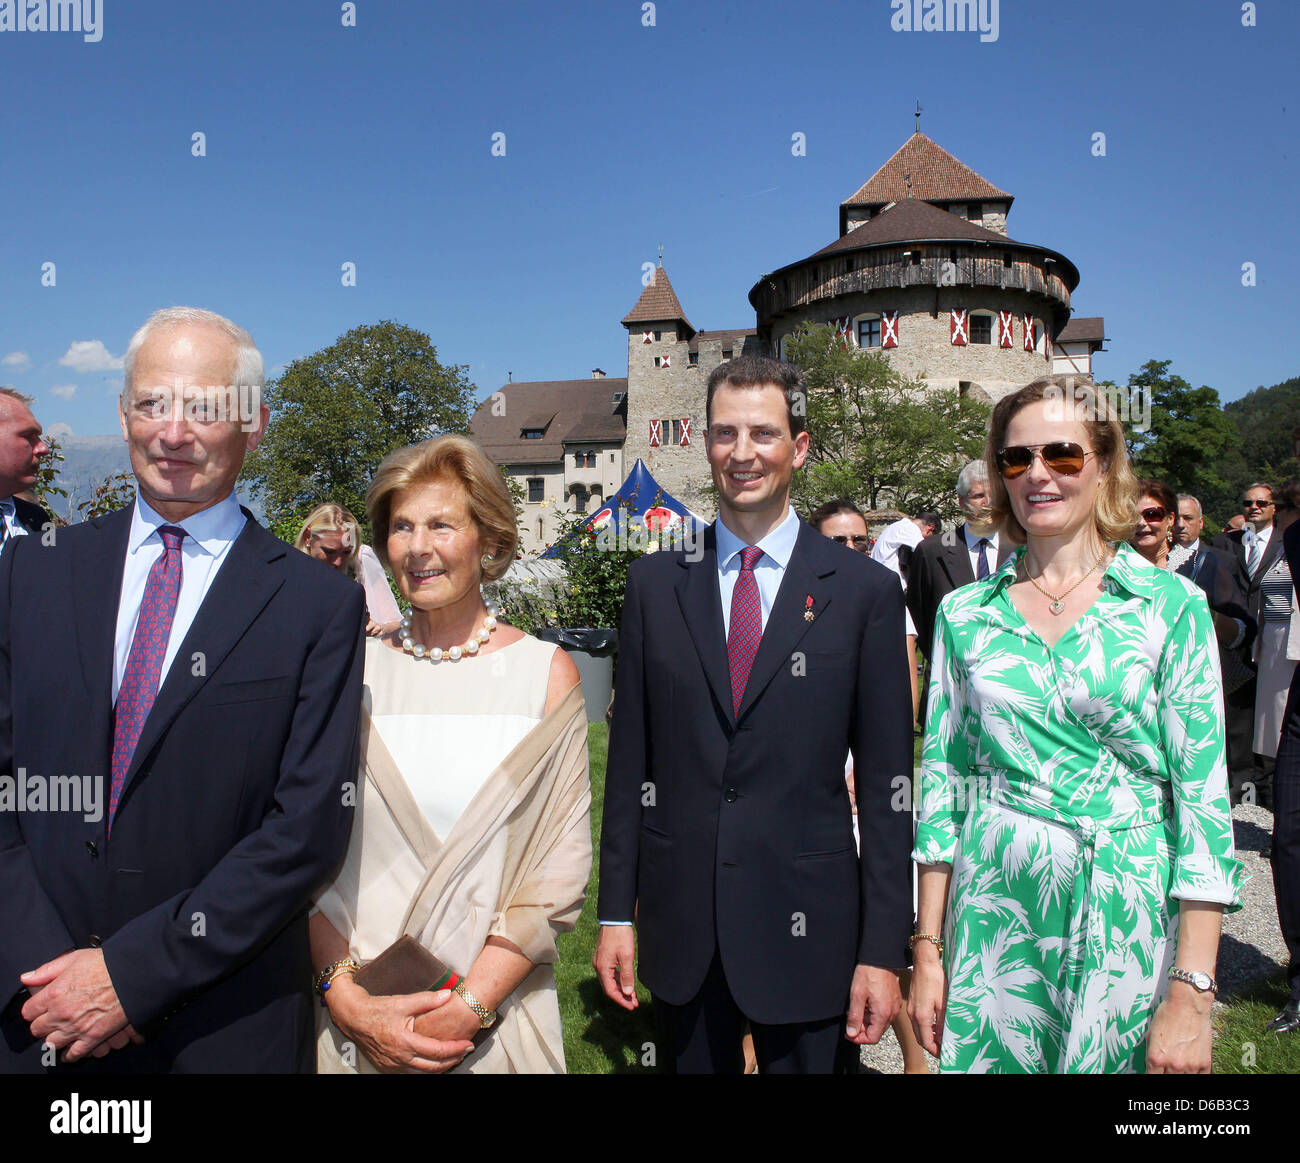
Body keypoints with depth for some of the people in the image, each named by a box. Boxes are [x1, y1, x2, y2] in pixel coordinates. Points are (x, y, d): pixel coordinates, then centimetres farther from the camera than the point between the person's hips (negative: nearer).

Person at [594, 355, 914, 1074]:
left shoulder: (864, 591, -5)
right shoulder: (654, 584, 1)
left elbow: (885, 781, -5)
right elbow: (629, 756, 3)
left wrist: (883, 951, -6)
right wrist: (615, 911, 3)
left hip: (808, 926, -2)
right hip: (679, 922, 2)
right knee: (692, 1063, 18)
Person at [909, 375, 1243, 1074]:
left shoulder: (1172, 605, -5)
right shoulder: (964, 612, 1)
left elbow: (1203, 794, -7)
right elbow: (942, 778, 3)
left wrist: (1191, 994, -10)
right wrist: (928, 949, 2)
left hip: (1124, 925, -1)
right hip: (993, 918, 2)